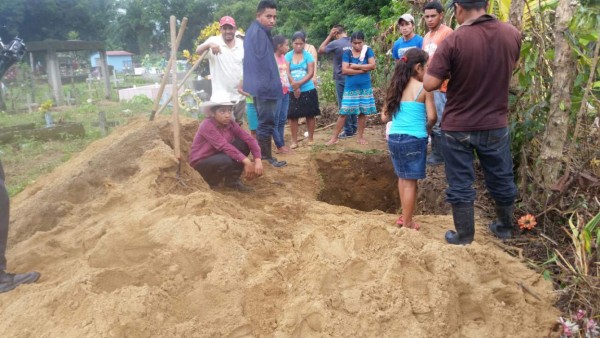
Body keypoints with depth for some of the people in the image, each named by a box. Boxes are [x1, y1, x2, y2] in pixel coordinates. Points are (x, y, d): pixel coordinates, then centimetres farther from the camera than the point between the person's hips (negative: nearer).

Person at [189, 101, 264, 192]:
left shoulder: (230, 123, -7)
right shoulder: (207, 125, -26)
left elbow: (249, 139, -14)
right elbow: (224, 146, -35)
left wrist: (258, 161, -28)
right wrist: (246, 161, -41)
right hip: (202, 161, -7)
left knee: (243, 144, -15)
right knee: (228, 161, -35)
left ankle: (232, 180, -3)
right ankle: (213, 181, -3)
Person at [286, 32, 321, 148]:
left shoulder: (308, 55, -2)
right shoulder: (288, 56, 0)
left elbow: (311, 73, -9)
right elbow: (287, 73, -8)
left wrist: (299, 83, -21)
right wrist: (295, 87, -20)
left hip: (308, 90, 0)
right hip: (292, 91, 1)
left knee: (310, 115, 6)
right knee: (293, 116, 3)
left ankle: (310, 139, 19)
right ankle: (294, 141, 12)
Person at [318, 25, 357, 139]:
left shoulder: (335, 43, -12)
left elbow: (320, 50, 2)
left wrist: (329, 36, 3)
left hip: (342, 79, -5)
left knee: (343, 105, 1)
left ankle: (348, 131, 4)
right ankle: (353, 128, 21)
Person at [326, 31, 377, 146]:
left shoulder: (368, 51, 1)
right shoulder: (347, 53, -1)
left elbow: (373, 65, -12)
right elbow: (344, 70, -12)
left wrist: (355, 66, -13)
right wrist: (363, 70, -14)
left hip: (365, 88, 1)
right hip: (350, 88, -1)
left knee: (363, 112, 7)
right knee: (343, 112, -1)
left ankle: (360, 137, 18)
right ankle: (334, 137, 4)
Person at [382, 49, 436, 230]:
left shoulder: (396, 87, 9)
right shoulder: (423, 88, -5)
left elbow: (385, 117, 11)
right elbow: (432, 117, -10)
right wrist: (427, 130, 9)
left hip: (394, 138, 5)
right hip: (414, 139, -5)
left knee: (402, 178, 20)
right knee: (410, 181, 4)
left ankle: (404, 216, 28)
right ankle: (407, 222, 13)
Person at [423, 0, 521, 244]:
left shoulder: (453, 41, -19)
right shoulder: (512, 34, -3)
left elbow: (430, 84, -18)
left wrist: (442, 67, 1)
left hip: (458, 127, -4)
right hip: (496, 124, 4)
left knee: (460, 184, 10)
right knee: (501, 179, 20)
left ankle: (464, 235, 22)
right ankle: (504, 227, 38)